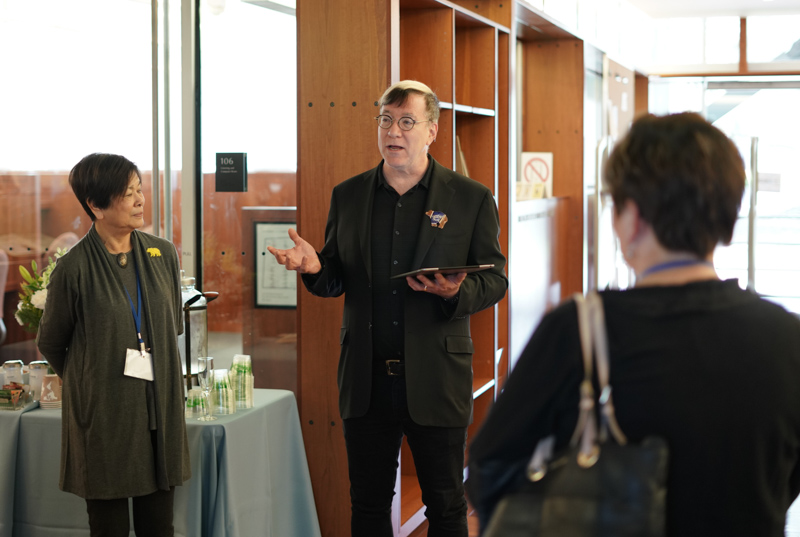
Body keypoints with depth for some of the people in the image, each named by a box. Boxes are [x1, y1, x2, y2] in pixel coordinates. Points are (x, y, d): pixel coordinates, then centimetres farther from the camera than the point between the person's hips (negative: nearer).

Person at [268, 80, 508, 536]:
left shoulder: (472, 199, -1)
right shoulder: (348, 195, 8)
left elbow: (495, 279, 0)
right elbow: (336, 280, 12)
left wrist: (456, 292, -21)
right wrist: (315, 268, -11)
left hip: (436, 379, -2)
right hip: (367, 379, 3)